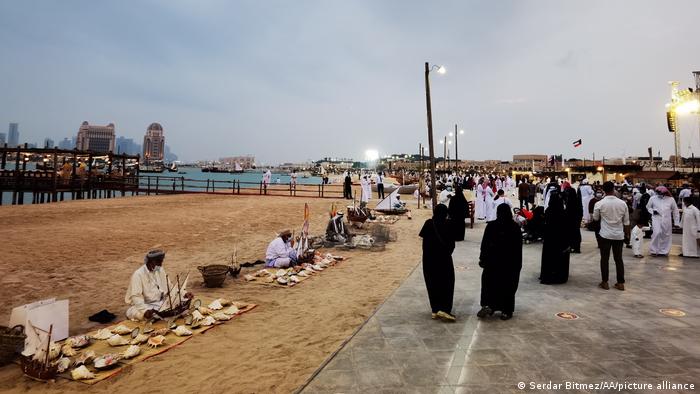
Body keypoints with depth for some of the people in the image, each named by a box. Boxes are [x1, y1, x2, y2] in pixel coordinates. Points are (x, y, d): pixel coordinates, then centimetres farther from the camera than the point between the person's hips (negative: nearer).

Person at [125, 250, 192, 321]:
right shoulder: (138, 274, -15)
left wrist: (184, 294, -7)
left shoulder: (160, 270, 4)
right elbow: (136, 297, -23)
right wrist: (145, 310, -40)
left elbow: (170, 287, 9)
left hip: (160, 303, 5)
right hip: (145, 305, -5)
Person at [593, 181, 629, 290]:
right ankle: (620, 283, 16)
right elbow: (626, 222, 4)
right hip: (619, 235, 3)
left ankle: (605, 282, 12)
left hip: (605, 235, -2)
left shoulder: (599, 204, -12)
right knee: (618, 259, 11)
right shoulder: (622, 203, -4)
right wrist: (626, 233, 16)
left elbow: (595, 218, 3)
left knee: (604, 258, 6)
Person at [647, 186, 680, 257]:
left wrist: (676, 222, 10)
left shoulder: (671, 199, 2)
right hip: (656, 219, -2)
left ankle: (664, 251, 19)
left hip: (667, 220, 2)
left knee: (666, 235, 7)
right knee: (657, 233, -17)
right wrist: (653, 211, -9)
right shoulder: (653, 198, 0)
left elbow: (675, 210, 10)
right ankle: (653, 250, -5)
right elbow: (648, 207, 14)